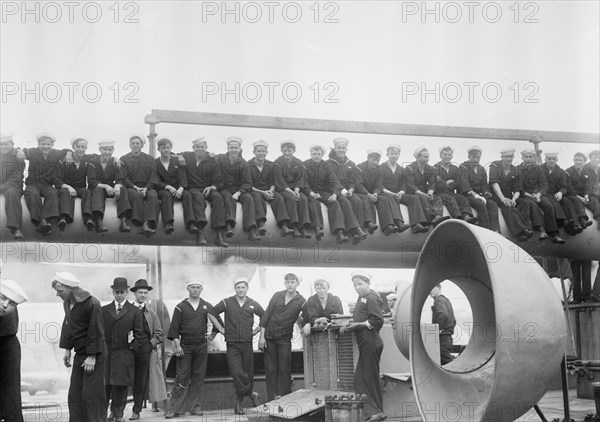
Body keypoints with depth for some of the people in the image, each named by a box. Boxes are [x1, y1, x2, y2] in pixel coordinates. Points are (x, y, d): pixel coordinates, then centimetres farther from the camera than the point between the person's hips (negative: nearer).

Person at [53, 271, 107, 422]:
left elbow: (96, 332, -17)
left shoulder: (92, 304, -18)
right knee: (75, 394, 7)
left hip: (95, 354, -8)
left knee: (91, 394, -7)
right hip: (79, 353, 8)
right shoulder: (67, 303, 6)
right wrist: (67, 350, 11)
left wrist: (92, 357, -17)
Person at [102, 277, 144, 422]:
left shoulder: (135, 311, 7)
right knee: (104, 384, -2)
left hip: (125, 355, -1)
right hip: (105, 354, 1)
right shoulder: (103, 310, 11)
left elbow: (138, 333, 6)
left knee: (121, 386, 1)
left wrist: (133, 349, -2)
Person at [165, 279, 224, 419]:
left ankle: (195, 406, 10)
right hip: (185, 345, -2)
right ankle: (175, 408, -5)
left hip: (201, 345, 3)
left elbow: (218, 321, 19)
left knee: (198, 377, 4)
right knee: (182, 377, -6)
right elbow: (174, 328, -1)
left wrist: (213, 334, 7)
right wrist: (177, 345, -9)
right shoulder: (180, 307, 3)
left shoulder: (206, 306, 10)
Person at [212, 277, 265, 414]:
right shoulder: (226, 303, 0)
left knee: (248, 373, 4)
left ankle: (239, 401, 17)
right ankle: (251, 394, 0)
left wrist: (257, 329, 8)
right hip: (232, 344, -2)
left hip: (247, 343, 2)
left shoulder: (253, 304, 5)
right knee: (237, 373, -16)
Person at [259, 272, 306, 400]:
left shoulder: (301, 301, -3)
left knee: (284, 369, -5)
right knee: (270, 369, 4)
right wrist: (261, 336, -1)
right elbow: (266, 316, 4)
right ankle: (272, 399, 10)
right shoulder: (277, 296, 2)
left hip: (284, 338, -2)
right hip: (269, 337, 2)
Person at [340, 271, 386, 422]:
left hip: (371, 342, -10)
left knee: (371, 377, -4)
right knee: (359, 378, 10)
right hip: (365, 343, 10)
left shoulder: (371, 298, -12)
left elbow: (377, 320, -20)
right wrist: (349, 323, 6)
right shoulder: (362, 297, 16)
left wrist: (358, 324, -15)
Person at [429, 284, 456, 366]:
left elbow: (443, 315, -31)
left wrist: (439, 329, -21)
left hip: (442, 337, -10)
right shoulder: (446, 300, 22)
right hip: (448, 337, 10)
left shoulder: (438, 300, -11)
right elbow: (453, 321, 27)